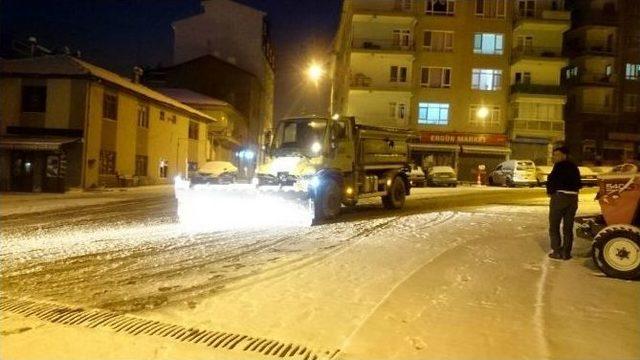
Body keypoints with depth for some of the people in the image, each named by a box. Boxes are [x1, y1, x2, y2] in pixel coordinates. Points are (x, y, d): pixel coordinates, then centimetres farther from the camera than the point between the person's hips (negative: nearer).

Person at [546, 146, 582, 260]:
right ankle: (566, 252, 13)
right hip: (573, 198, 7)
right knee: (568, 227, 12)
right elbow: (579, 184, 16)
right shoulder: (574, 167, 14)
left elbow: (551, 179, -18)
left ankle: (557, 251, 0)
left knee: (554, 226, 3)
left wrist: (550, 192, -4)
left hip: (560, 196, -7)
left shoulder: (559, 165, -9)